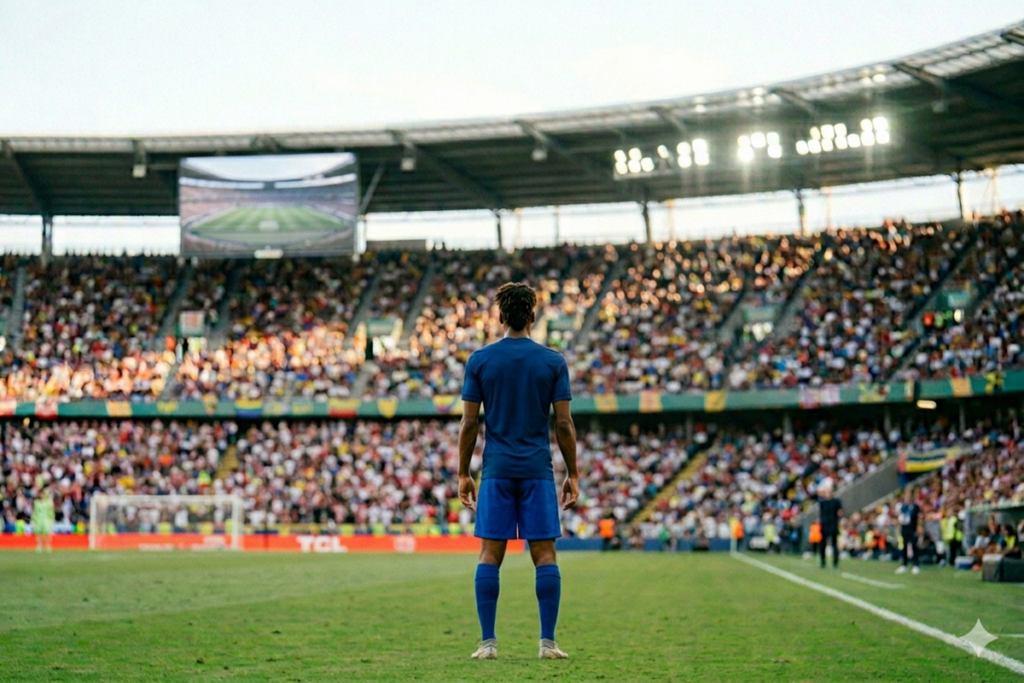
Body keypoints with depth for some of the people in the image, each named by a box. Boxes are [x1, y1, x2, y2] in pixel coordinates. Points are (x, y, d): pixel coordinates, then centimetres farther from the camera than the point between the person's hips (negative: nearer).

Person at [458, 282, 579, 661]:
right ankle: (548, 642, 1)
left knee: (490, 555, 3)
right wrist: (573, 474, 7)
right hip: (538, 470, 0)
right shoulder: (553, 362, 1)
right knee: (544, 554, 3)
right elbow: (563, 424, -1)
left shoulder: (479, 360, 1)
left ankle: (488, 642, 1)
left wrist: (463, 474, 8)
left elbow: (469, 423, 0)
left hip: (496, 470, 0)